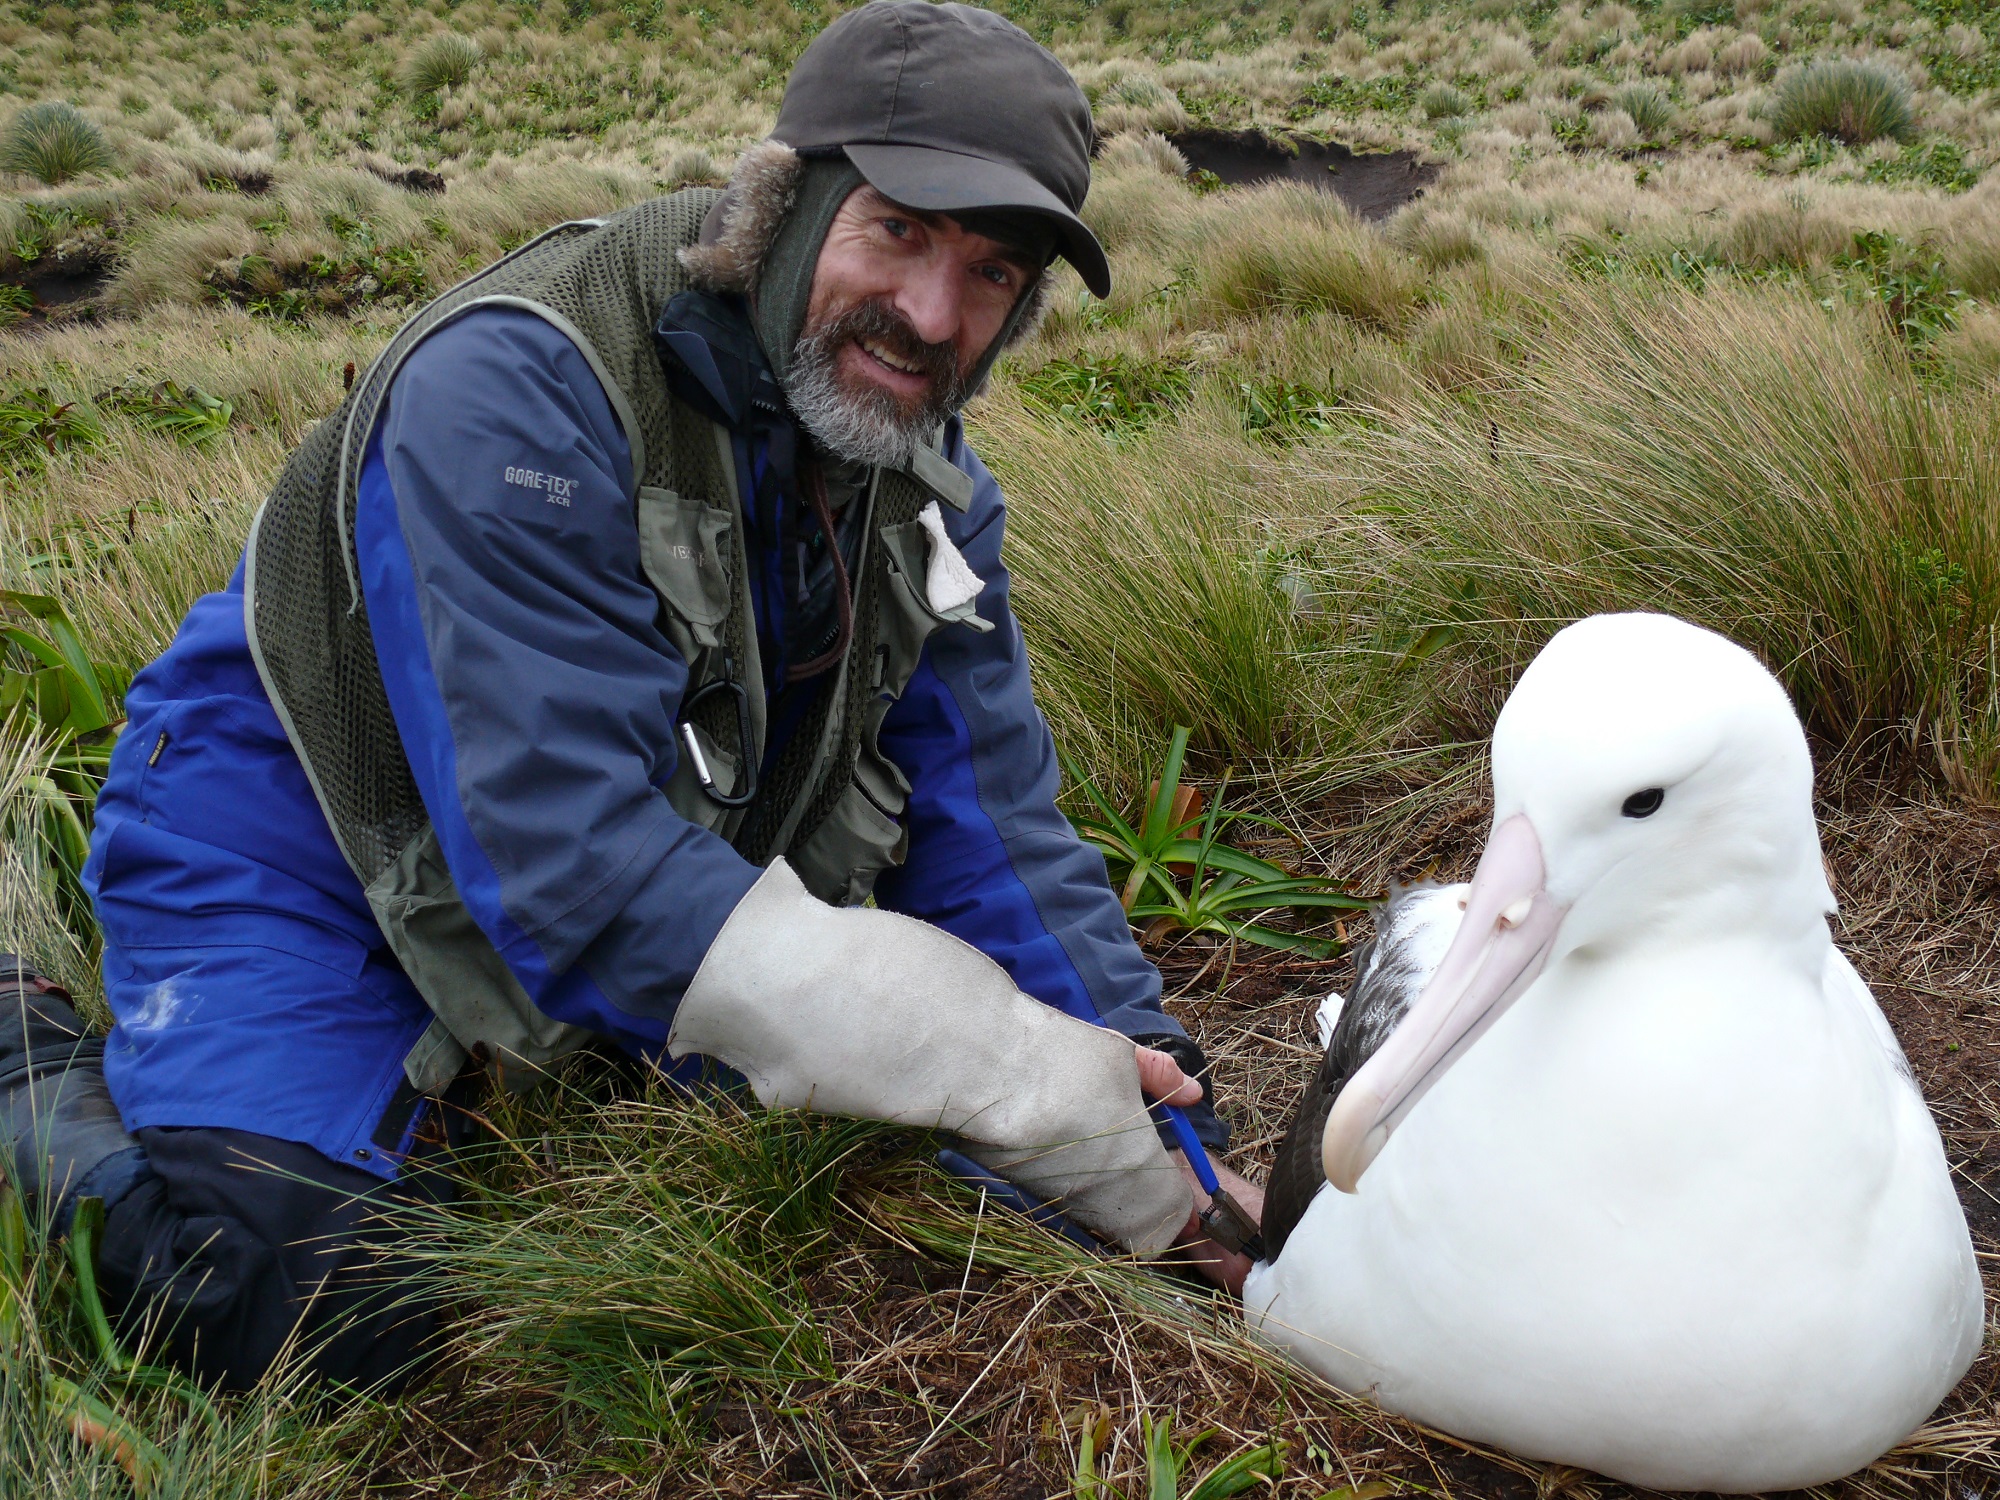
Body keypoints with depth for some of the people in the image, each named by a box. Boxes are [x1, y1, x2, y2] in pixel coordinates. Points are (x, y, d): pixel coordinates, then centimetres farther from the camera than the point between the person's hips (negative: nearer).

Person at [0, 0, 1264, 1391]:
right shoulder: (521, 388, -31)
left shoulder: (923, 473, -7)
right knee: (292, 1303, -24)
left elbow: (987, 818, -8)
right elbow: (569, 853, -37)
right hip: (301, 846, -7)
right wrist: (1030, 1079, -38)